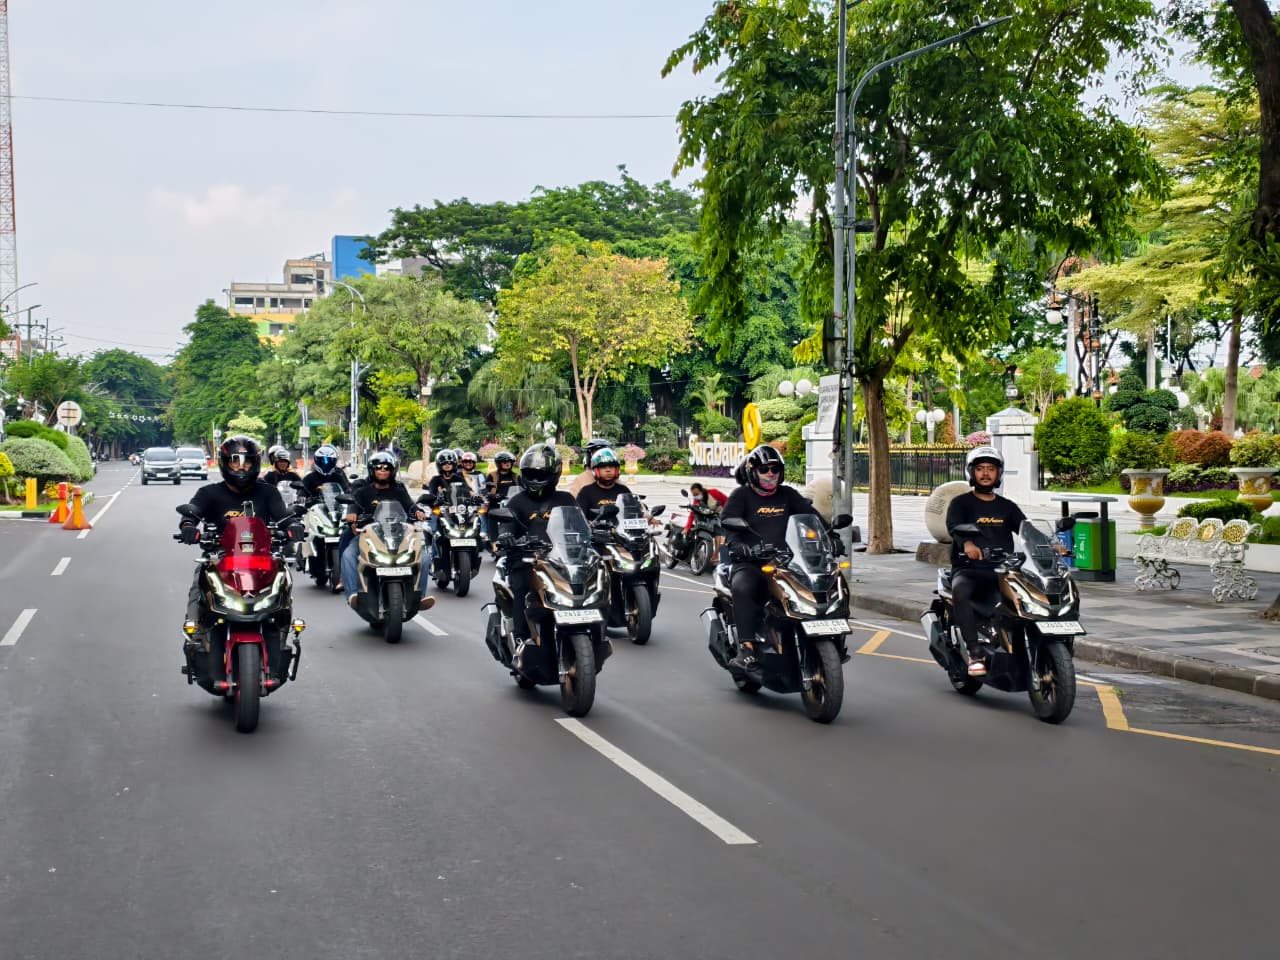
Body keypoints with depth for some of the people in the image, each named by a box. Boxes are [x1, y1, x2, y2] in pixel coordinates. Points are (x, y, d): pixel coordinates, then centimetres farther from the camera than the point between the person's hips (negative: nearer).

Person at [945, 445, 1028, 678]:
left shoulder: (1007, 507, 22)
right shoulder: (961, 503, 10)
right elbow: (954, 526, -12)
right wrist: (967, 543, -35)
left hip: (1003, 570, 3)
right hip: (968, 569, -3)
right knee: (960, 592, -37)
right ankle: (975, 653, -40)